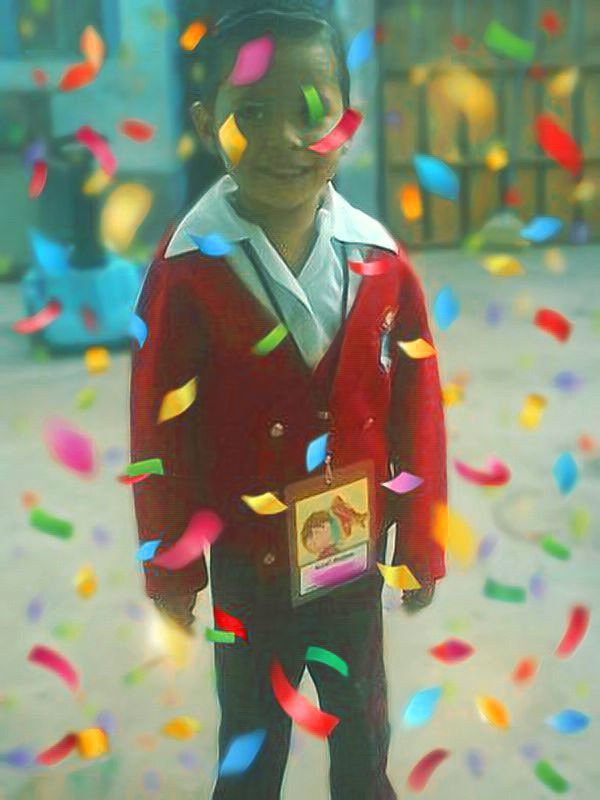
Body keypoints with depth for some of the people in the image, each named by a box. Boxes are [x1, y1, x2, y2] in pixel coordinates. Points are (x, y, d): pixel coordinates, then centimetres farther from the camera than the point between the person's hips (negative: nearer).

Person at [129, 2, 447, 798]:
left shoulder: (383, 264, -11)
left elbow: (418, 413, -4)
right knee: (251, 731, 22)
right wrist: (169, 569, -5)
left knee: (362, 716, 25)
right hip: (247, 559, -1)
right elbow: (160, 431, -11)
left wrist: (421, 547, 1)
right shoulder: (185, 270, -17)